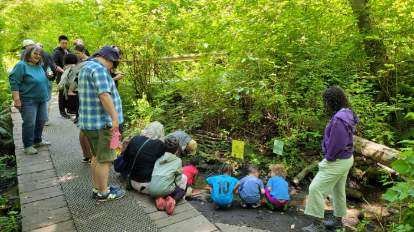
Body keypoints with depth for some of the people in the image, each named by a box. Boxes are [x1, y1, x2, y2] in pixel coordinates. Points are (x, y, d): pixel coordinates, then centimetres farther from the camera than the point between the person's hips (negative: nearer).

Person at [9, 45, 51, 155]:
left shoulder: (39, 66, 11)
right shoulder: (21, 65, -10)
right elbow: (14, 82, -14)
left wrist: (46, 96, 19)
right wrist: (16, 99, -19)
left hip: (42, 100, 7)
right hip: (28, 100, -7)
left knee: (41, 121, 13)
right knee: (29, 123, -6)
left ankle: (37, 140, 29)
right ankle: (28, 146, 5)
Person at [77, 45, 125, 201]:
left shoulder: (86, 67, 19)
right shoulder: (98, 69, -16)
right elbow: (104, 95, -25)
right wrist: (115, 117, -24)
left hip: (88, 122, 11)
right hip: (101, 123, -11)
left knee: (97, 157, 19)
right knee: (104, 159, 0)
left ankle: (97, 188, 29)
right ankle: (103, 193, 10)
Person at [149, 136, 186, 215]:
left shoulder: (159, 158, 16)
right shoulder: (178, 160, 3)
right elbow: (178, 179, 7)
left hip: (151, 191, 5)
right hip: (164, 190, -5)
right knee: (184, 177, 18)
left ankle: (159, 198, 6)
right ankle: (172, 199, -3)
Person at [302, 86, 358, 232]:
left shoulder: (338, 119, -27)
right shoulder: (347, 114, 4)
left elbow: (335, 144, -27)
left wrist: (329, 157, -10)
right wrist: (330, 155, 7)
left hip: (337, 161, -10)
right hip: (345, 158, 10)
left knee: (316, 188, -4)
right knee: (338, 190, 21)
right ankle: (338, 220, 36)